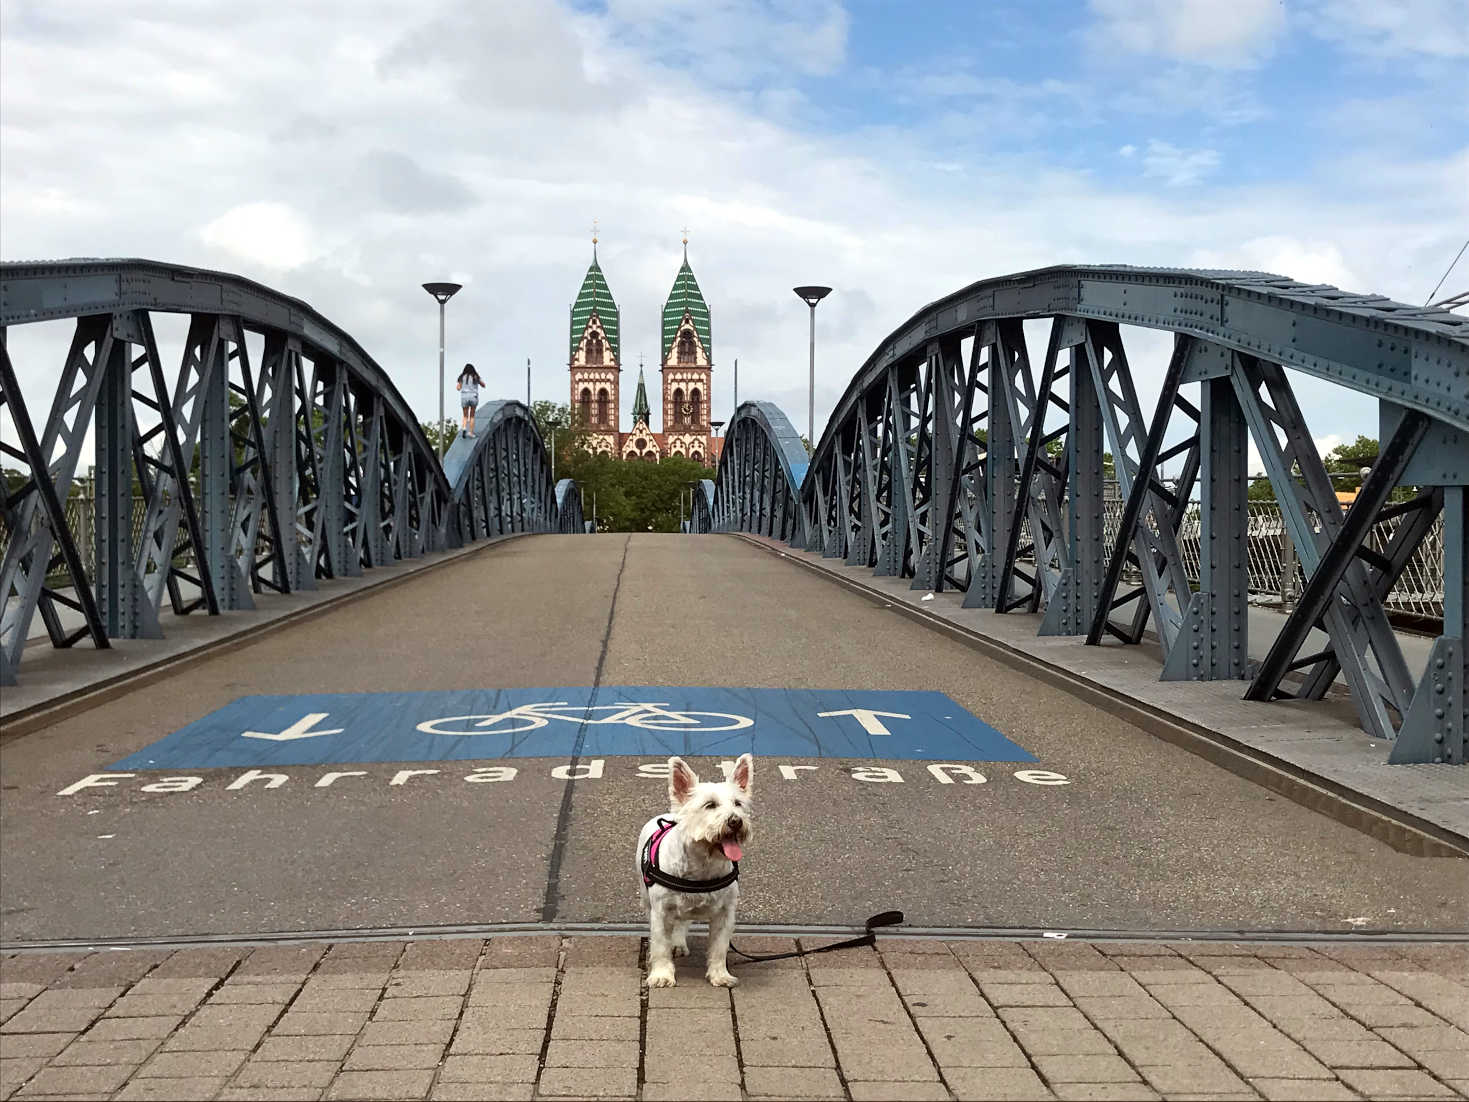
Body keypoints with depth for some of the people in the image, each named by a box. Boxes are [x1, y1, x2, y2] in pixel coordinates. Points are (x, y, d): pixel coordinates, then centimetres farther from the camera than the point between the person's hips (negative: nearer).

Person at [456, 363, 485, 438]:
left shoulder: (462, 377, 4)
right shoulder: (476, 377, 4)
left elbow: (458, 388, -1)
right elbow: (483, 385, 15)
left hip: (464, 396, 0)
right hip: (474, 396, 0)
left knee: (465, 416, 9)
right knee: (472, 416, 13)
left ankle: (464, 427, -18)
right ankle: (471, 432, 4)